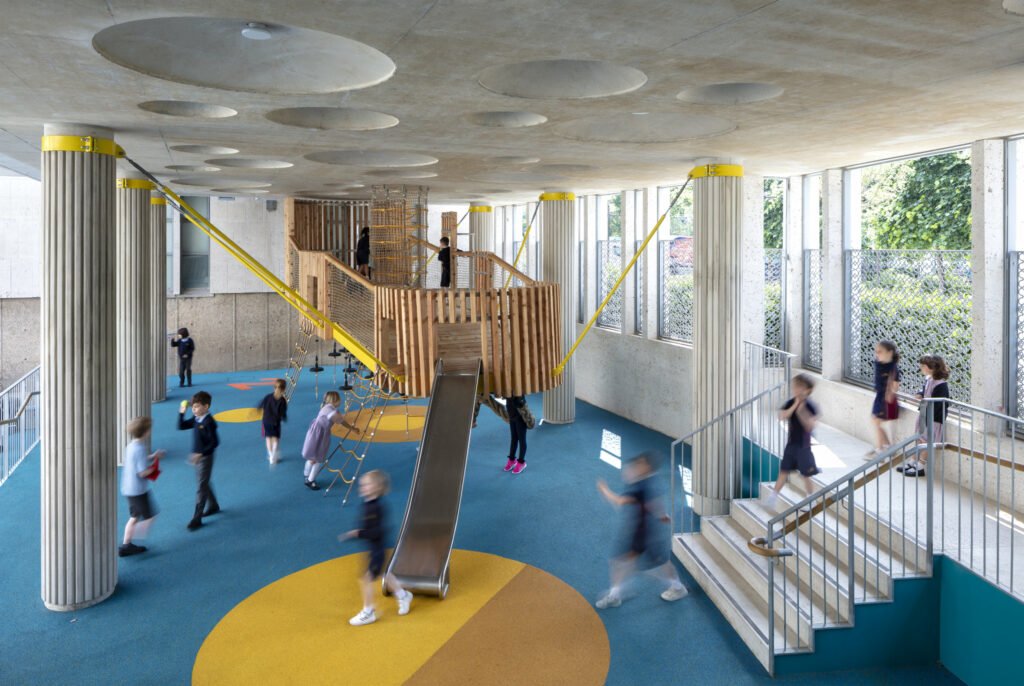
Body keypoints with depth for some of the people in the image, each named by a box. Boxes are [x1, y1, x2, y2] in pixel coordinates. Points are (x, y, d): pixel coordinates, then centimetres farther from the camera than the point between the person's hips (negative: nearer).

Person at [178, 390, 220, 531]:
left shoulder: (209, 422, -21)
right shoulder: (196, 419, 4)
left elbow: (214, 442, -23)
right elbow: (181, 427, 13)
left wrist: (201, 454, -27)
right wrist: (181, 413, 0)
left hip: (205, 457, -9)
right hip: (197, 456, 9)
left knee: (201, 487, -4)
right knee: (203, 483, 21)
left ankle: (197, 519, 2)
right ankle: (213, 506, 41)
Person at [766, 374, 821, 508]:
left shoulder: (810, 406, -12)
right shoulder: (790, 403, 0)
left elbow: (810, 426, -19)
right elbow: (782, 417, -15)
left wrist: (801, 412, -28)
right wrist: (795, 406, -22)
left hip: (804, 445, -3)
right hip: (791, 443, 4)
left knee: (806, 475, 6)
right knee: (784, 471, 9)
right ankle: (773, 495, 16)